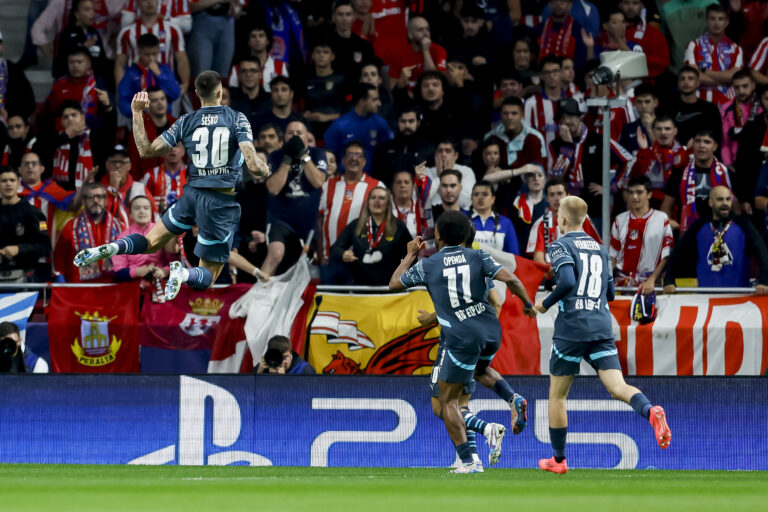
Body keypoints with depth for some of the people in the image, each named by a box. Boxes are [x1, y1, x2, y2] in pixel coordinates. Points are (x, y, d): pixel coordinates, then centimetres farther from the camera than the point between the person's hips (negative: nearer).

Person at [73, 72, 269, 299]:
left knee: (151, 242, 20)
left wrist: (137, 114, 8)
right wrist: (264, 170, 8)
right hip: (222, 202, -3)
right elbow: (253, 165, -15)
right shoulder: (237, 120, -6)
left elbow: (146, 151, 1)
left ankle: (109, 248, -10)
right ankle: (184, 273, -30)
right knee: (208, 277, 6)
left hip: (192, 195, 3)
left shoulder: (186, 122, 1)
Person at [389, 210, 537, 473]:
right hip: (491, 332, 4)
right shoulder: (478, 257, 3)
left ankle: (467, 461, -2)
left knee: (448, 401, 8)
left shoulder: (427, 266, 1)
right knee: (479, 370, 37)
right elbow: (509, 279, -8)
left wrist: (410, 254, 27)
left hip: (461, 339, -4)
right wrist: (527, 303, 7)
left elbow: (394, 283, 15)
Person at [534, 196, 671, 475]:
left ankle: (558, 459, 18)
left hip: (572, 328, -5)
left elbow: (567, 282, -18)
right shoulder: (599, 248, 18)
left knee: (557, 395, 11)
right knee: (618, 387, -8)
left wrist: (545, 303, -3)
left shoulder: (560, 246, -2)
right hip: (602, 327, 5)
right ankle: (650, 411, -40)